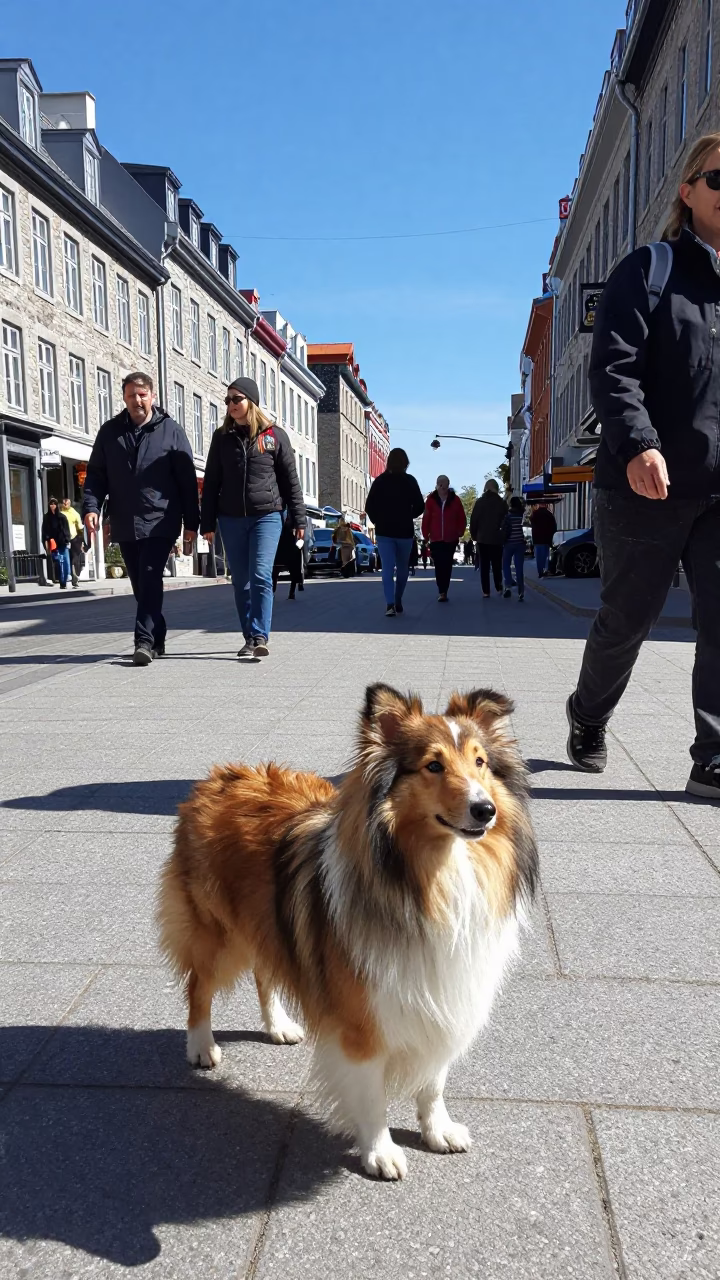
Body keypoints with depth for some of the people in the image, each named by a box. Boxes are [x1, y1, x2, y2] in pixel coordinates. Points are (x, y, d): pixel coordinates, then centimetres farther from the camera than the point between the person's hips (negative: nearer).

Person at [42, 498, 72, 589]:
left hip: (63, 543, 2)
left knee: (66, 563, -4)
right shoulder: (47, 518, 7)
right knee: (59, 564, -8)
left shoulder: (62, 516, 10)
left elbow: (67, 530, 11)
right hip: (54, 545, -2)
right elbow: (45, 532, 3)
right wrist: (46, 543, -5)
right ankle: (62, 583, -5)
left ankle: (64, 582, 6)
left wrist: (68, 541, 2)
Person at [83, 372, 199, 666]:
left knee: (150, 580, -14)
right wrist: (91, 507, -8)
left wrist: (191, 521, -2)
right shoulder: (109, 432, 10)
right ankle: (157, 639, 20)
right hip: (125, 524, 4)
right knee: (141, 585, 9)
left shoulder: (171, 430, 2)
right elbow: (96, 475, 10)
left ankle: (145, 640, -15)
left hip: (161, 522, -4)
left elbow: (187, 479, 1)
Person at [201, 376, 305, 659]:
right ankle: (250, 639, 12)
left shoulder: (274, 435, 3)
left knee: (261, 576, -14)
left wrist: (298, 519, 1)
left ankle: (260, 637, -12)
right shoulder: (222, 437, 9)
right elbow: (211, 482, 10)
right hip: (231, 519, 3)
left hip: (267, 516, -3)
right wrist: (207, 522, 5)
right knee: (241, 582, 5)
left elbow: (290, 479, 4)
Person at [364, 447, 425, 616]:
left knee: (387, 569, -3)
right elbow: (419, 506, -3)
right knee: (402, 568, 16)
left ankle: (390, 604, -19)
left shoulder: (379, 481, -1)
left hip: (384, 531, 0)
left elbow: (369, 506, -3)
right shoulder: (410, 481, -4)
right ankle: (398, 602, 22)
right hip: (405, 531, 0)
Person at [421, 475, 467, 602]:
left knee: (447, 566, 5)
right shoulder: (431, 500, -3)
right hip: (436, 539, -1)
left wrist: (459, 533, 0)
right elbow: (426, 519, -2)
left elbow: (462, 518, 5)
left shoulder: (455, 500, -1)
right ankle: (442, 592, -1)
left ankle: (443, 592, 12)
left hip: (451, 539, 1)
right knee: (439, 566, -5)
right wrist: (426, 535, -4)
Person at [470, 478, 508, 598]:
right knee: (497, 565, 12)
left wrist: (474, 535, 6)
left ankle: (485, 591, -1)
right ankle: (499, 588, 5)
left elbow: (473, 520, -3)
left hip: (482, 539, 0)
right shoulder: (502, 503, -2)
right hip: (497, 539, 0)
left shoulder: (480, 502, -2)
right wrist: (504, 536, 9)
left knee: (484, 566, 3)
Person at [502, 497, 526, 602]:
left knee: (506, 565, 11)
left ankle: (508, 586, -8)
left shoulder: (508, 516, -9)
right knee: (519, 568, 1)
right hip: (520, 543, 3)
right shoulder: (522, 514, 3)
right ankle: (521, 592, -8)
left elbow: (506, 530, -13)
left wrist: (503, 542, -4)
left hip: (509, 543, -3)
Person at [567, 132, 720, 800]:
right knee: (627, 619, 9)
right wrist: (637, 443, -28)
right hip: (647, 485, -4)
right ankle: (588, 716, 34)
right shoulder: (649, 271, 0)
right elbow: (612, 368, -12)